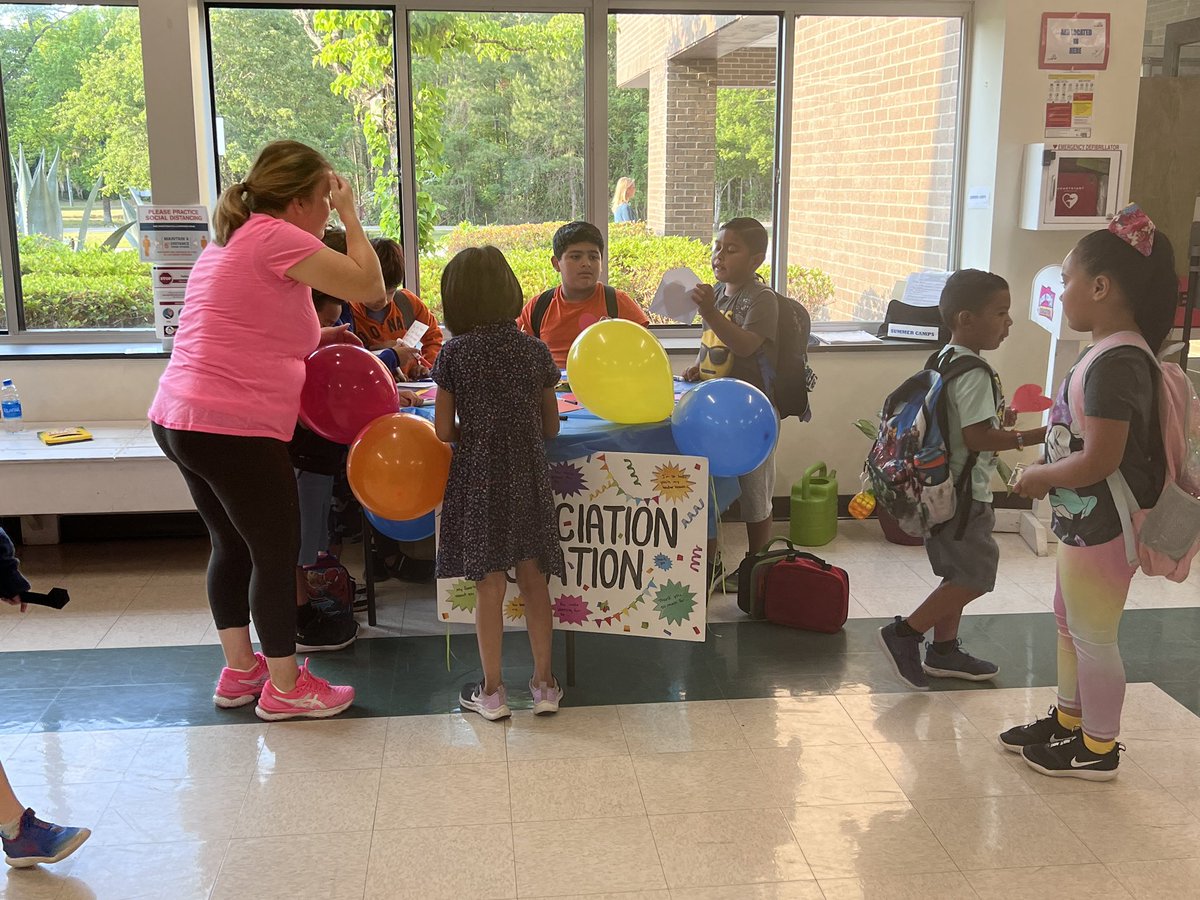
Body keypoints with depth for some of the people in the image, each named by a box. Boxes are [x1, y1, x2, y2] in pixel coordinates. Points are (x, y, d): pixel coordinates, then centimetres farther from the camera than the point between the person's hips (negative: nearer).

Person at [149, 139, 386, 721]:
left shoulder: (233, 239, 18)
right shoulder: (274, 237, -13)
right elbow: (368, 287, -16)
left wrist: (316, 339, 13)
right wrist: (351, 216, -4)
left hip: (179, 420, 10)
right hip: (234, 430, -10)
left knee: (232, 546, 21)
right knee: (277, 554, 4)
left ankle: (239, 671, 34)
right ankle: (285, 688, 17)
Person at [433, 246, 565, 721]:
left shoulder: (454, 353, -7)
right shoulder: (535, 350, 0)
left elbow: (444, 431, -5)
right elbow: (551, 427, 5)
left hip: (478, 475, -2)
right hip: (528, 474, 2)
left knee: (490, 583, 6)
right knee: (533, 579, 12)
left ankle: (492, 691, 15)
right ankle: (544, 682, 20)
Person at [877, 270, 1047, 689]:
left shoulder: (945, 359, 9)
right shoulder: (974, 373, -21)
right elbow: (977, 438, -25)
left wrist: (997, 420, 13)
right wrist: (1030, 437, -21)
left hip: (944, 487, 10)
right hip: (964, 494, -10)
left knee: (959, 572, 18)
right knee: (976, 574, -2)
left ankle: (944, 649, 27)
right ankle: (905, 633, -1)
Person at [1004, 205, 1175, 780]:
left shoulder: (1115, 364, -25)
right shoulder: (1110, 351, 6)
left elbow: (1100, 460, -28)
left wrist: (1038, 477, -14)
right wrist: (1047, 467, 5)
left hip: (1101, 528, -10)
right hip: (1085, 522, 10)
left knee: (1093, 637, 5)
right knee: (1069, 623, 22)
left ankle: (1098, 749, 22)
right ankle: (1068, 721, 39)